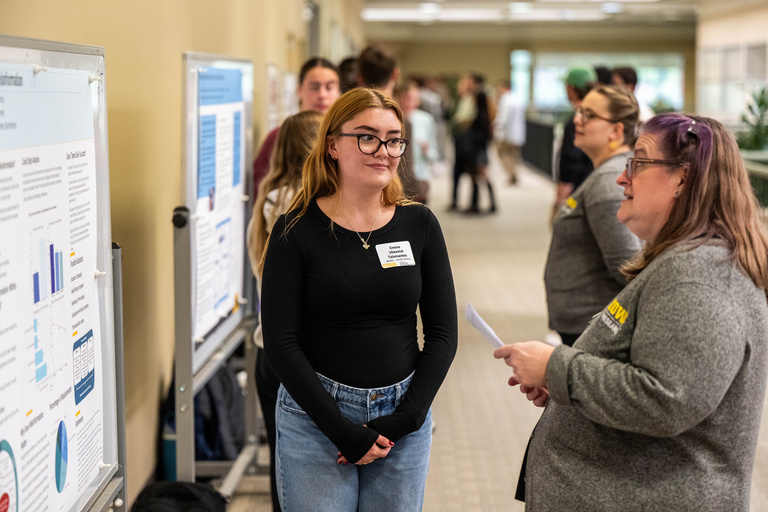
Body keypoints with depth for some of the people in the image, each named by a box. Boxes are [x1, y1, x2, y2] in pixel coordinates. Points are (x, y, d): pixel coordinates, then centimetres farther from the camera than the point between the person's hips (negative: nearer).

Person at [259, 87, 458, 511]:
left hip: (402, 416, 3)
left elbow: (443, 333, 2)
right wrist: (344, 431, -14)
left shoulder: (419, 225, 2)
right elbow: (281, 342, -9)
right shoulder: (297, 232, -6)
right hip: (315, 416, -2)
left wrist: (404, 419, -8)